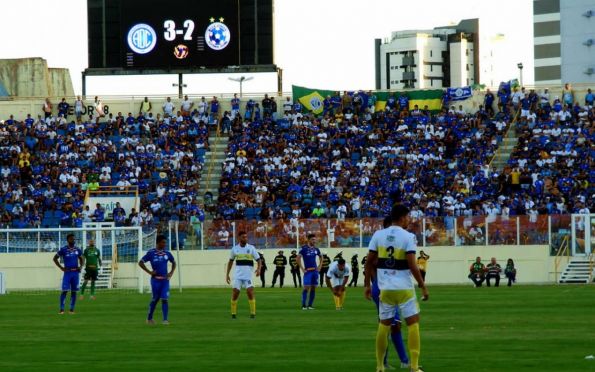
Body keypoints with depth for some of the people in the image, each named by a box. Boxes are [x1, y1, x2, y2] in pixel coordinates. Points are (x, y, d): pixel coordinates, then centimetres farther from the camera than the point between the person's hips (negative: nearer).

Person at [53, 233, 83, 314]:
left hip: (75, 272, 4)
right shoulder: (63, 249, -2)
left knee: (74, 291, 4)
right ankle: (61, 309, -6)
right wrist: (61, 267, -3)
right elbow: (55, 258, 5)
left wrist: (80, 266, 6)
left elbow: (81, 258, 25)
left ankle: (72, 309, 10)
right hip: (67, 272, -4)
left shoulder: (77, 249, 9)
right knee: (65, 291, -10)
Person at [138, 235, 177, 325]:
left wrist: (171, 273, 8)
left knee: (165, 299, -7)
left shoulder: (167, 253, 6)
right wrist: (149, 272, -10)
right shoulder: (151, 253, -5)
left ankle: (165, 320, -8)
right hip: (155, 280, -2)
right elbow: (140, 263, -3)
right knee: (155, 299, 7)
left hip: (165, 279, 2)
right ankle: (149, 318, 25)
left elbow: (173, 262, 22)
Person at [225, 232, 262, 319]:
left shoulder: (251, 248, 0)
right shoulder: (235, 249, 6)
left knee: (250, 292, -14)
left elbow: (258, 260, 1)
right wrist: (227, 274, 15)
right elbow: (230, 261, 18)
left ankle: (253, 313, -6)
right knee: (235, 293, -3)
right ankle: (233, 313, 10)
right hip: (238, 275, 2)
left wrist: (259, 269, -19)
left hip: (248, 275, -2)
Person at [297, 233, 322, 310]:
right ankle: (303, 305, -6)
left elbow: (321, 257, 26)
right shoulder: (304, 248, -7)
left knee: (313, 288, 4)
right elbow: (298, 258, -11)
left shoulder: (316, 249, 10)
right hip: (308, 271, -6)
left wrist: (319, 267, 14)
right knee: (306, 287, -9)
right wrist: (302, 269, -13)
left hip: (315, 271, 6)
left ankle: (310, 305, 10)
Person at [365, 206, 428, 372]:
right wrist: (423, 286, -7)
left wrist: (368, 285, 14)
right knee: (413, 323, 3)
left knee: (384, 325, 13)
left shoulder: (378, 235, 3)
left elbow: (369, 262, 5)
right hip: (404, 288, -4)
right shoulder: (408, 237, -9)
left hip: (385, 288, 4)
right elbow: (412, 265, -15)